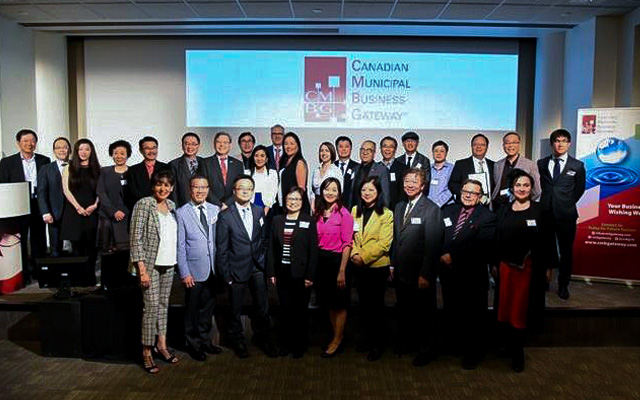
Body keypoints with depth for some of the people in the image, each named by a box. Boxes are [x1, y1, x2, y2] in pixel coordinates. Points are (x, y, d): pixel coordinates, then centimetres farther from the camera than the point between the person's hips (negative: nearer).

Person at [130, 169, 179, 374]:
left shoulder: (171, 205, 10)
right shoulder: (143, 204, -9)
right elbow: (135, 238, -12)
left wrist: (178, 261, 10)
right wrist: (142, 269, -16)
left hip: (169, 264, 6)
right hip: (150, 263, -6)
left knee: (164, 303, 12)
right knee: (151, 305, -5)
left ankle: (161, 344, 24)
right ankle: (147, 351, 8)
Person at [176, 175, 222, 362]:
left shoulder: (215, 210, 5)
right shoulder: (181, 213, -6)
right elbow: (180, 246, -7)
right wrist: (184, 273, -11)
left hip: (213, 270, 4)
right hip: (194, 271, -4)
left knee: (208, 308, 16)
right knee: (192, 310, 10)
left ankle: (205, 341, 33)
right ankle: (193, 344, 27)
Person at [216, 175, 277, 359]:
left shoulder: (259, 212, 4)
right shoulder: (225, 216, -8)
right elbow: (221, 249, -6)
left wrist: (262, 260, 5)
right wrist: (226, 275, -7)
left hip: (257, 267, 3)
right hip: (237, 269, -3)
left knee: (262, 307, 9)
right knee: (236, 309, 11)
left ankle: (263, 339, 31)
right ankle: (237, 341, 33)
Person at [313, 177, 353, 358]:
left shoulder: (344, 214, -12)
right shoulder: (317, 212, 5)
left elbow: (347, 244, -13)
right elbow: (314, 240, 9)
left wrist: (342, 271, -16)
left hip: (337, 260, -6)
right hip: (320, 260, 6)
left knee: (339, 303, 8)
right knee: (328, 302, 16)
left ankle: (338, 340, 25)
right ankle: (337, 336, 33)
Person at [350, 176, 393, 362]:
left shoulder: (386, 214, -8)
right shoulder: (355, 210, 7)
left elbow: (384, 243, -14)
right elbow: (350, 235, 5)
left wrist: (364, 257, -18)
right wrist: (354, 254, -12)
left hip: (377, 266, -4)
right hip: (358, 266, 5)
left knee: (376, 305, 5)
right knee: (363, 303, 15)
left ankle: (378, 344, 20)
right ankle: (367, 338, 30)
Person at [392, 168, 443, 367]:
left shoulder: (431, 209, -13)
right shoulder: (399, 207, 10)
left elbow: (433, 245, -17)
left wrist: (425, 274, -18)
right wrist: (393, 265, 10)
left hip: (419, 274, -6)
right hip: (401, 272, 7)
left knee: (424, 312, 9)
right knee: (404, 310, 19)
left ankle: (426, 349, 27)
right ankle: (407, 341, 39)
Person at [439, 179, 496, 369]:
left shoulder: (487, 217, -7)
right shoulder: (448, 210, 9)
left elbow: (480, 245, -18)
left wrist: (453, 256, -20)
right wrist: (442, 255, -11)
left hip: (473, 275, -4)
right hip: (448, 272, 5)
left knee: (473, 316, 9)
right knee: (451, 312, 16)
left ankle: (472, 353, 26)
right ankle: (454, 344, 35)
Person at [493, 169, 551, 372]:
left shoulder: (540, 210, -2)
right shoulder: (503, 211, 8)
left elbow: (547, 240, -3)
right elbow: (497, 239, 8)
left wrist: (548, 267, -6)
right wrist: (494, 264, 5)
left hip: (530, 267, -3)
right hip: (505, 266, 3)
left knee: (520, 310, 5)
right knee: (504, 308, 6)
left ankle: (517, 353, 22)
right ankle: (511, 346, 25)